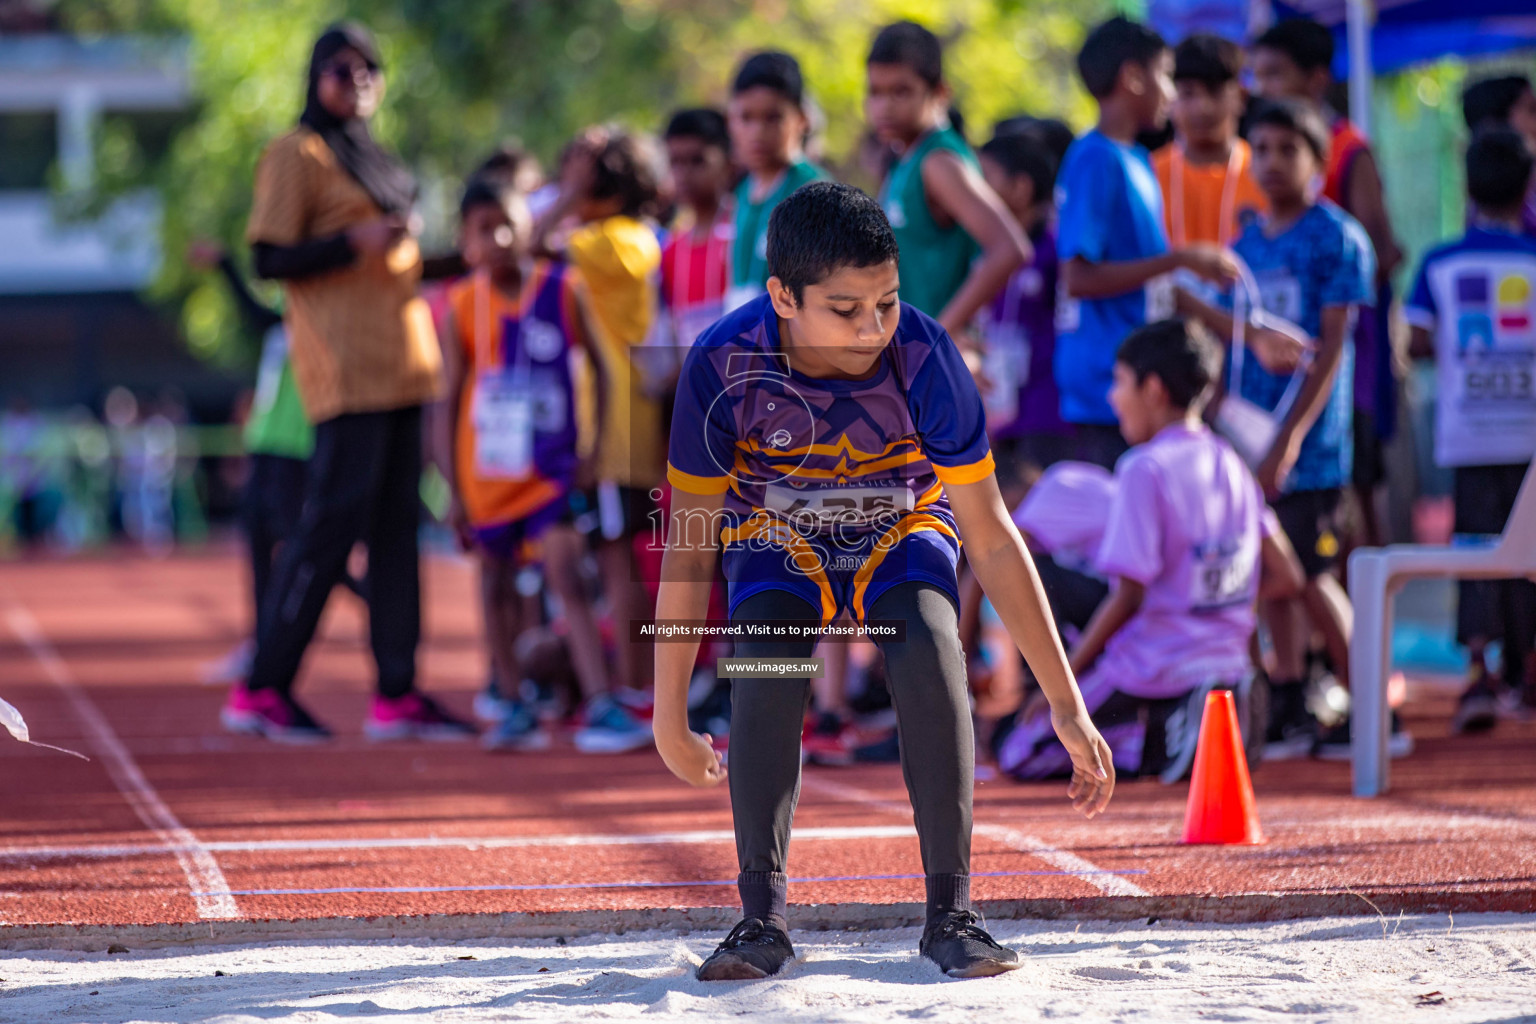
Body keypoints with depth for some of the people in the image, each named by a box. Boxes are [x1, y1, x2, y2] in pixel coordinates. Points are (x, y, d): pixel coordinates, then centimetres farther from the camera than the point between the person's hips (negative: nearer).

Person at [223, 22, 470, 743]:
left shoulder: (370, 158, 22)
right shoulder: (298, 155, -4)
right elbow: (271, 258, -11)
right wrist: (354, 242, -21)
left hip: (400, 365, 9)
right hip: (347, 368, -9)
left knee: (396, 527, 6)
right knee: (333, 522, -11)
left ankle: (397, 692, 7)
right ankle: (263, 689, -6)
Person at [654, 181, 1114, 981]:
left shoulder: (922, 358, -31)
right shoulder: (723, 367, -29)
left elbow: (992, 539, -24)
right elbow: (687, 556, -20)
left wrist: (1067, 708, -24)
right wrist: (671, 722, -18)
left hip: (903, 531, 0)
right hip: (776, 540, 0)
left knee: (930, 648, -31)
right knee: (764, 663, -30)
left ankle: (949, 911, -21)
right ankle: (762, 915, -19)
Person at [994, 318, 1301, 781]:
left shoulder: (1145, 469, -15)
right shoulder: (1232, 466, 7)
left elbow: (1128, 596, -18)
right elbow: (1285, 577, 8)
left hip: (1151, 673, -7)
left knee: (1017, 754, 3)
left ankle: (1158, 741, -13)